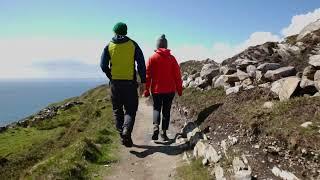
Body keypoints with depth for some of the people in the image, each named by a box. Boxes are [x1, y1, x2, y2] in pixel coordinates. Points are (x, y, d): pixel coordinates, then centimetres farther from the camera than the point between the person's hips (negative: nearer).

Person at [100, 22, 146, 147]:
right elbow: (141, 64, -3)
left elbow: (103, 66, 2)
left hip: (115, 83, 1)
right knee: (130, 110, 7)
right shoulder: (133, 44, 2)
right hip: (130, 82, -1)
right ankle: (126, 131, -15)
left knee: (117, 110, 14)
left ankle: (122, 133, 14)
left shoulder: (109, 46, 4)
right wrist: (143, 81, 0)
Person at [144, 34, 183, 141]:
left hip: (156, 89, -1)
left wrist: (147, 90, 1)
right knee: (166, 110, 11)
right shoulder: (172, 58, 1)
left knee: (156, 108, 13)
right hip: (170, 89, 1)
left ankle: (156, 127, -11)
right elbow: (177, 75, 1)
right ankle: (164, 133, 12)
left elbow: (148, 75, -5)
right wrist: (179, 89, 8)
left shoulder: (152, 58, -3)